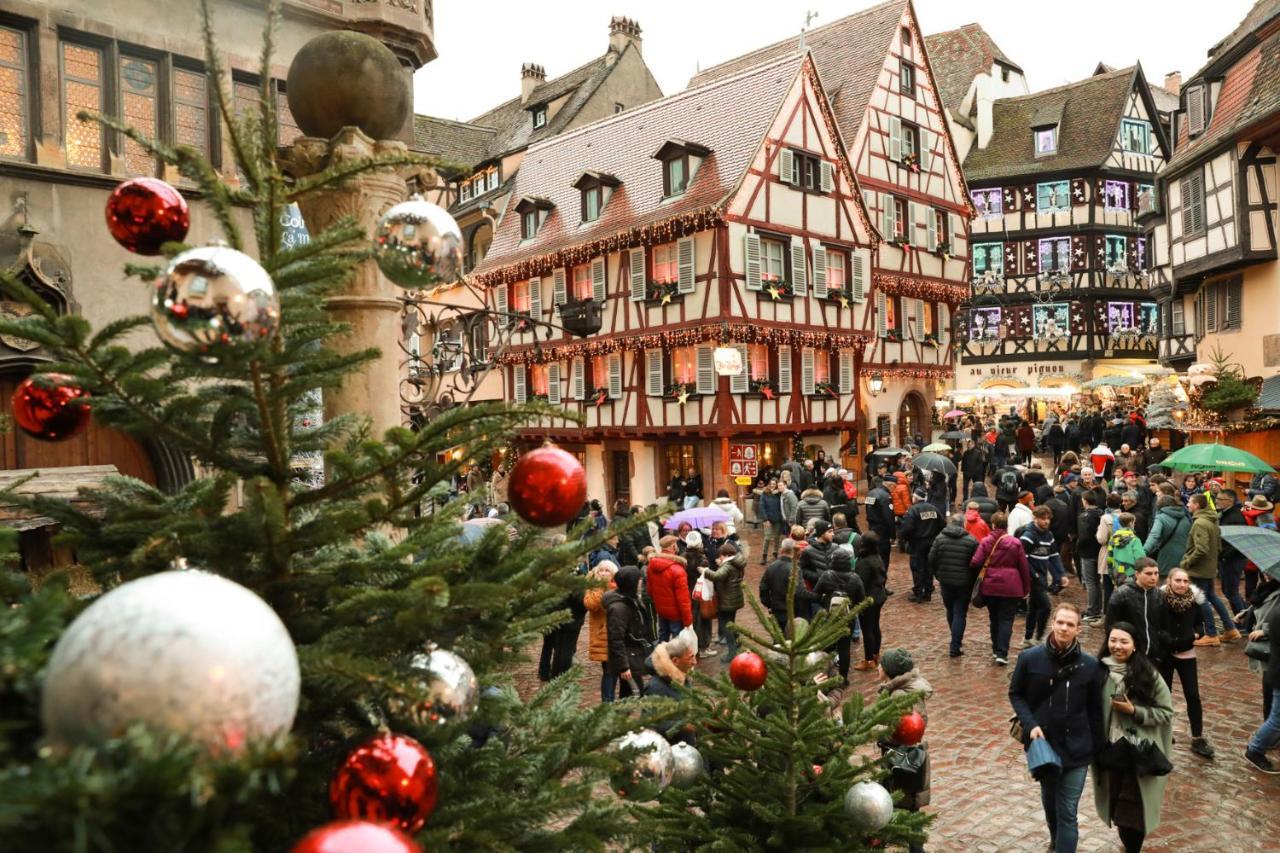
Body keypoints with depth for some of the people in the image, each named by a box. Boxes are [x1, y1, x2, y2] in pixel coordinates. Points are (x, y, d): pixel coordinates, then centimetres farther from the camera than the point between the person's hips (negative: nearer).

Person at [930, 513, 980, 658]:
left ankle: (956, 640, 35)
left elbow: (932, 559, -1)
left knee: (951, 611, 20)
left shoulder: (940, 538, -1)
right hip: (964, 583, -3)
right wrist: (973, 581, 7)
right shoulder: (971, 540, -9)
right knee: (960, 614, 2)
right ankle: (955, 647, -2)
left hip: (945, 581, 3)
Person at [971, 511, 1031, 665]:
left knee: (994, 618, 17)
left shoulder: (985, 542, -4)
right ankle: (1002, 653, -6)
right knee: (1006, 619, 2)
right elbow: (1024, 567, -1)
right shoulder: (1015, 543, -4)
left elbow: (975, 563, -12)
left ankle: (996, 650, 25)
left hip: (990, 587, 2)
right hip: (1010, 587, -1)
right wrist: (1026, 587, 9)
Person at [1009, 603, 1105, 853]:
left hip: (1076, 749, -2)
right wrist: (1030, 724, -13)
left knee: (1068, 812, -1)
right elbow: (1015, 694, 2)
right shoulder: (1030, 658, -11)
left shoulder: (1090, 665, -10)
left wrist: (1097, 749, 3)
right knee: (1048, 801, 24)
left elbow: (1095, 710, 0)